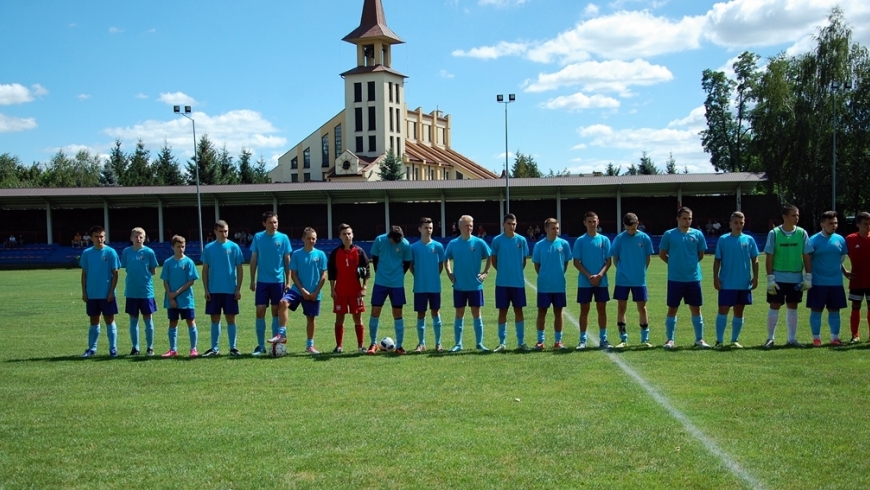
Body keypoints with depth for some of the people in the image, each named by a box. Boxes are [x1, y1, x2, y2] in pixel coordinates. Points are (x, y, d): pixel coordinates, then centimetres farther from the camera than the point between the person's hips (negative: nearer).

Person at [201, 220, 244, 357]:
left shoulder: (234, 247, -1)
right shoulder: (208, 248, 4)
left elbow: (240, 269, 1)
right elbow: (205, 270, 7)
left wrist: (238, 289, -4)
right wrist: (206, 289, 0)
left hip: (230, 290, -2)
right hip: (213, 290, 2)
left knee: (230, 318, 3)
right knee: (215, 319, 8)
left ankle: (233, 348, 11)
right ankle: (214, 348, 16)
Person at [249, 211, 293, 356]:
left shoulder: (283, 238, 0)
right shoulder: (258, 237, 1)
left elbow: (287, 261, 4)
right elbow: (253, 260, 6)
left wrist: (288, 281, 0)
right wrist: (252, 280, 3)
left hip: (278, 281, 0)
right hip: (262, 281, 0)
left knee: (276, 311, 5)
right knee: (260, 311, -2)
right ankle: (261, 346, 7)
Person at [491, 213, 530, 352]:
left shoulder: (521, 240, 1)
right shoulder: (497, 240, -1)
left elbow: (524, 259, 9)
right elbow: (494, 260, 7)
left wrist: (517, 272, 4)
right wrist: (503, 270, 3)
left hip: (518, 282, 1)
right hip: (502, 282, -1)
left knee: (518, 310, 6)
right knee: (502, 311, 4)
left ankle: (521, 342, 13)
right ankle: (502, 343, 12)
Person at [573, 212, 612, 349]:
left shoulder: (604, 240, 3)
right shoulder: (580, 241, 0)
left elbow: (608, 261, 2)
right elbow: (576, 262, -2)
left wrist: (600, 275, -13)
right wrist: (589, 276, -13)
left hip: (601, 281, 1)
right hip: (584, 282, -1)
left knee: (602, 309, 6)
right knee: (584, 310, 3)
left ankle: (603, 338, 15)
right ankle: (582, 340, 9)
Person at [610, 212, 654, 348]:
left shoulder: (644, 238, -3)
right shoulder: (619, 239, -3)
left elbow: (647, 258, 5)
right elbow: (614, 258, 4)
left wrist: (641, 271, 3)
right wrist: (622, 270, 1)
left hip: (639, 280, 0)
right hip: (622, 280, 0)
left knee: (642, 308, 5)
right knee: (621, 308, 3)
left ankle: (645, 338, 15)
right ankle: (623, 339, 12)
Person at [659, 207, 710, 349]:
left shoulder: (697, 234, 2)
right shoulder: (669, 234, -2)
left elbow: (701, 255, 12)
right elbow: (662, 254, 6)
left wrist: (691, 264, 10)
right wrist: (674, 264, 6)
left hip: (693, 278, 2)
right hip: (675, 279, -2)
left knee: (696, 308, 8)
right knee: (672, 309, 4)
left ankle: (699, 339, 17)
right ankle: (670, 339, 12)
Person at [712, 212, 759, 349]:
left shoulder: (749, 240, 4)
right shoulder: (723, 239, 0)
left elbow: (754, 260, 7)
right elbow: (717, 260, 1)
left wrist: (755, 277, -1)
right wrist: (716, 278, -5)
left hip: (744, 284, 2)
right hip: (726, 284, -2)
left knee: (739, 312, 9)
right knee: (723, 311, -3)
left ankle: (735, 340, 19)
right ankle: (719, 340, 3)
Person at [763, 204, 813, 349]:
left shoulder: (802, 233, 2)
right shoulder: (774, 233, -5)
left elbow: (807, 257, 4)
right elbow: (769, 258, -4)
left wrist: (808, 277, -1)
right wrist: (770, 279, -9)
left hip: (796, 278, 2)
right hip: (778, 277, -2)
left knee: (793, 307, 9)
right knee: (774, 307, 1)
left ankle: (792, 338, 17)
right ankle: (770, 338, 11)